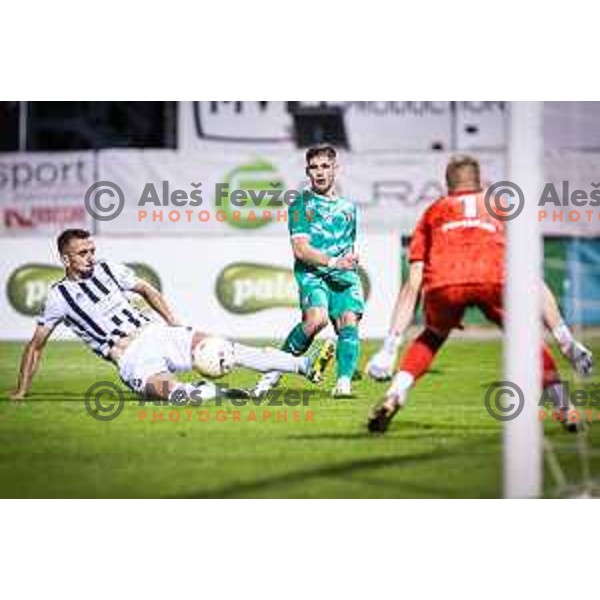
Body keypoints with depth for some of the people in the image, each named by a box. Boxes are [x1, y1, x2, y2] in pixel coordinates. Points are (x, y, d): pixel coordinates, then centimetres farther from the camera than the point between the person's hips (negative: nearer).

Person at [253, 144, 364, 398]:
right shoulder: (300, 204, 5)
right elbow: (300, 249, -7)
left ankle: (344, 382, -26)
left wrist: (352, 259, 14)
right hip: (312, 274, -4)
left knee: (349, 322, -20)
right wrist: (332, 262, -18)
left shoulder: (348, 206, 22)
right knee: (317, 318, -29)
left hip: (344, 276, 4)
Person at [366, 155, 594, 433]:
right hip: (496, 279, -1)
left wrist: (389, 350, 23)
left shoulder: (433, 212, 35)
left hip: (443, 284, 1)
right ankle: (565, 409, 19)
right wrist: (567, 342, 29)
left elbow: (413, 285, 25)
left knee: (431, 338, 30)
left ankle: (392, 398, 13)